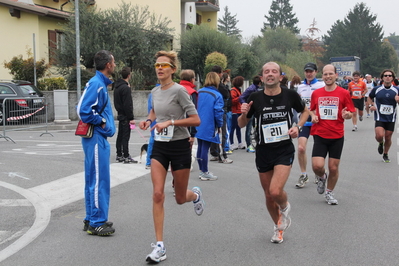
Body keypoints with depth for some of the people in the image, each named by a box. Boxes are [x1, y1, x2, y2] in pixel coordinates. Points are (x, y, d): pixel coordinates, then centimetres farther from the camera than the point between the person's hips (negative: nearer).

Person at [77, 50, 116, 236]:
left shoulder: (101, 84, 14)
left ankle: (92, 220, 23)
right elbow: (83, 110, -23)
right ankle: (96, 223, 2)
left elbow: (84, 108, 19)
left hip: (99, 138, 10)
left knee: (94, 180, 14)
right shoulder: (96, 84, -15)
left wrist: (104, 123, 10)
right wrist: (101, 122, -11)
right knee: (99, 181, -5)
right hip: (96, 138, -10)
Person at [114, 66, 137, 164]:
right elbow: (127, 105, -20)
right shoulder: (126, 88, -17)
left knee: (120, 136, 13)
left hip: (120, 115, 9)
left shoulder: (117, 87, 12)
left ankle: (119, 155, 19)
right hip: (125, 116, -9)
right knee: (125, 136, -6)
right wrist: (131, 118, -17)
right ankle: (126, 157, -4)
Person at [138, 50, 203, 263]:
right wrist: (148, 120, 7)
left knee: (180, 198, 9)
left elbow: (196, 120, -16)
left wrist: (170, 122, -24)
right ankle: (159, 246, -6)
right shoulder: (154, 91, 6)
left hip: (179, 147, -5)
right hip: (159, 146, 5)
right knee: (157, 194, -10)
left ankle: (196, 195, 48)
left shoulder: (179, 90, -13)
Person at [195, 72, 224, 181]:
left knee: (200, 147, 13)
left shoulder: (199, 92, 3)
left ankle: (201, 170, 23)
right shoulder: (217, 95, -12)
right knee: (205, 149, 0)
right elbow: (218, 112, -13)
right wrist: (219, 126, 0)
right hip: (209, 127, -5)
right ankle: (205, 173, 8)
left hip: (198, 126, 6)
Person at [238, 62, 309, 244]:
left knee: (275, 191, -20)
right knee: (268, 195, 12)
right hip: (263, 152, 2)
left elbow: (305, 111, 13)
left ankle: (285, 207, 17)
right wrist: (244, 114, -17)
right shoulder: (255, 98, -5)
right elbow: (241, 124, 5)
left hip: (285, 150, -2)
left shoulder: (290, 95, -6)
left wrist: (298, 127, -5)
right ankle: (279, 226, 38)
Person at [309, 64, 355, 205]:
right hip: (319, 135, 1)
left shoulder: (344, 93, -1)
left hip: (337, 136, -1)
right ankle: (322, 177, 23)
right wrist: (313, 116, -2)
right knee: (317, 166, -13)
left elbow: (351, 113, 4)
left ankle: (329, 192, 27)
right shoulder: (316, 93, 5)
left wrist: (346, 115, -18)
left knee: (333, 168, 3)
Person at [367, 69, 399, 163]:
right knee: (379, 135, -18)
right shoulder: (376, 89, -2)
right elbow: (370, 97, 16)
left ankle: (385, 155, 30)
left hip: (391, 118, 1)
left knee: (388, 137, 7)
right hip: (379, 117, -1)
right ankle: (380, 143, 20)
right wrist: (371, 105, -2)